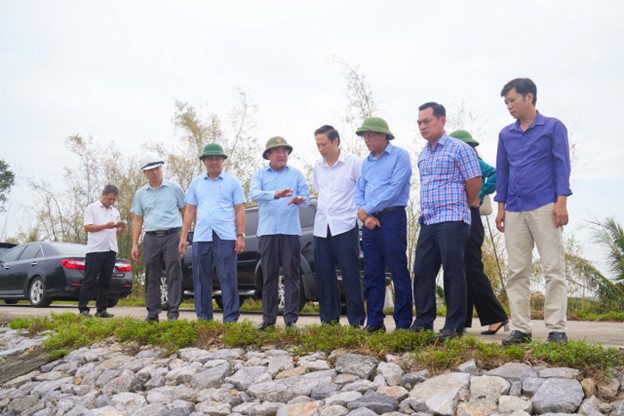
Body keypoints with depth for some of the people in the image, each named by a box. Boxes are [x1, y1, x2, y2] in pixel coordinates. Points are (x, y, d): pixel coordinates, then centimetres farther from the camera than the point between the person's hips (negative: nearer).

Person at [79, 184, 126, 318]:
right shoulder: (91, 208, 3)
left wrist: (122, 228, -1)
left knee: (105, 281, 6)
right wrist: (106, 226, -14)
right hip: (95, 250, -5)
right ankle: (83, 309, -2)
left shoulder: (115, 211, 19)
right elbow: (87, 227, -6)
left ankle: (101, 309, 9)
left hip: (110, 250, 5)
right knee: (89, 280, -4)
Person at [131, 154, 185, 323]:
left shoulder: (174, 188, 6)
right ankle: (153, 313, 10)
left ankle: (173, 312, -4)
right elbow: (137, 220, 14)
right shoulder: (140, 194, 13)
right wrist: (134, 244, 7)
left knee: (173, 274, -6)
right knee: (152, 277, 5)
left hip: (172, 236, -3)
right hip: (151, 238, 3)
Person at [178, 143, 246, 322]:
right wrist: (183, 236, 8)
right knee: (201, 280, 7)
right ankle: (203, 318, 16)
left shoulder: (232, 181, 6)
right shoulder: (196, 182, 15)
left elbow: (240, 210, 3)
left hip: (225, 237, -3)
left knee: (228, 279, -5)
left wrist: (241, 235, -6)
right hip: (201, 238, 4)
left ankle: (231, 319, -2)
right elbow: (190, 210, 15)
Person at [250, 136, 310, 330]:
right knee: (269, 276, 3)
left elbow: (306, 198, 4)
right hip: (267, 231, 0)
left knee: (291, 275, -2)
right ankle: (268, 318, 9)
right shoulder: (260, 175, 9)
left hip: (290, 230, 0)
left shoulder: (296, 174, 11)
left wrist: (299, 200, -21)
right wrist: (275, 194, -29)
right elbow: (254, 193, -10)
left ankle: (291, 318, 1)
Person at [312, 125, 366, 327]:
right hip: (321, 227, 5)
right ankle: (329, 320, 14)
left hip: (345, 226, -5)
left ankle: (356, 321, 3)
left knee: (350, 274, -4)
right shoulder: (317, 166, 12)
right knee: (324, 274, 6)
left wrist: (361, 213, -8)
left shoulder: (353, 162, -5)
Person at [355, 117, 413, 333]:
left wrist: (367, 209, -10)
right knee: (372, 274, 8)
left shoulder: (399, 156, -4)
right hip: (369, 222, 7)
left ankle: (403, 323, 1)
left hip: (392, 218, -7)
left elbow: (395, 189, -14)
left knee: (399, 273, -4)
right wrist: (364, 216, -3)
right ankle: (374, 321, 14)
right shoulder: (366, 162, 17)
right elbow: (359, 192, 15)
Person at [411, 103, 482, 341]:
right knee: (422, 271, 7)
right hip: (428, 221, 7)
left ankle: (455, 326, 2)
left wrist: (468, 204, 9)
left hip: (452, 220, -7)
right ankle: (423, 322, 17)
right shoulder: (423, 154, 18)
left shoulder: (459, 149, -4)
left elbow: (474, 181, -4)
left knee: (453, 273, -4)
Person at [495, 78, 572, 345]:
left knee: (554, 269, -4)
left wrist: (561, 202, -11)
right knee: (517, 272, 4)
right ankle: (521, 329, 9)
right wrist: (501, 207, 12)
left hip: (544, 208, -4)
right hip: (515, 211, 5)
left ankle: (556, 329, 0)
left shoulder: (553, 127, 4)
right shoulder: (506, 134, 15)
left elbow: (562, 165, -2)